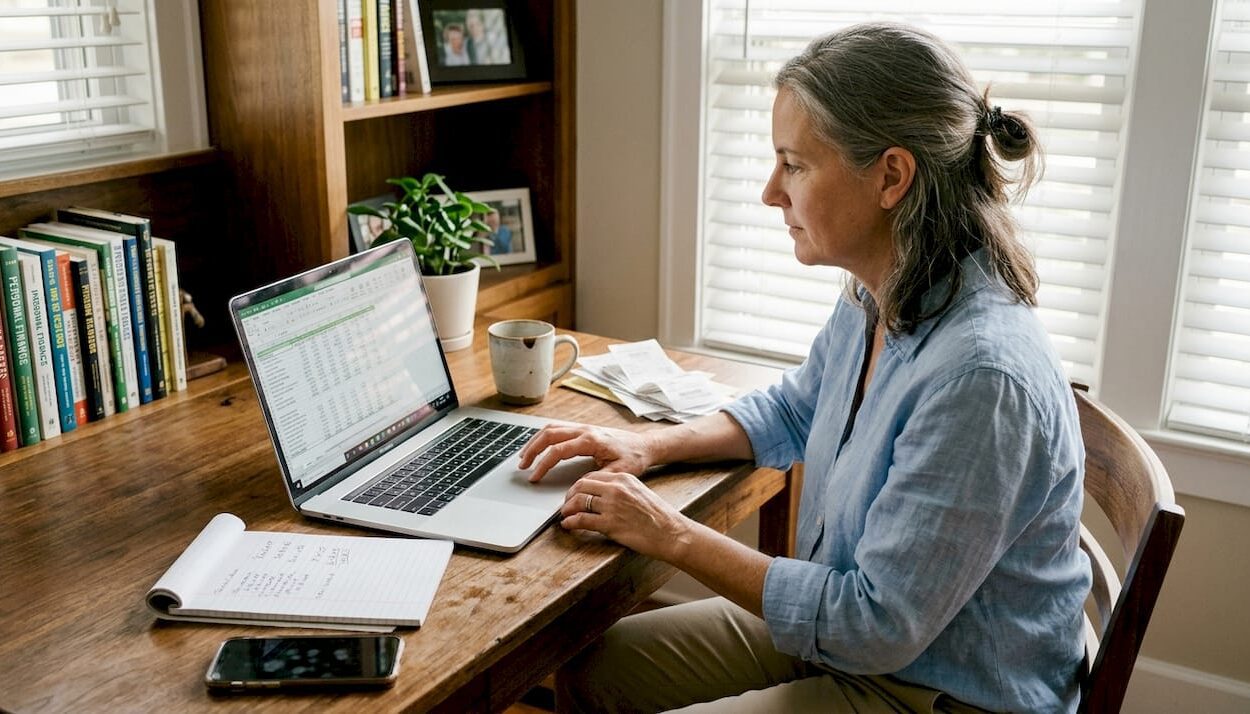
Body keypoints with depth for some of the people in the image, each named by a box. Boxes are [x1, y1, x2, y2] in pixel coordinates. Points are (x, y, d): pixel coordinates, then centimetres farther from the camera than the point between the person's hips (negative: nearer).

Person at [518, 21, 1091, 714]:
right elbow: (792, 410, 16)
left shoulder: (981, 374, -32)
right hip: (847, 632, 8)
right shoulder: (875, 301, -5)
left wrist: (676, 537, -20)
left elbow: (878, 625, -27)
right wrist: (649, 445, 2)